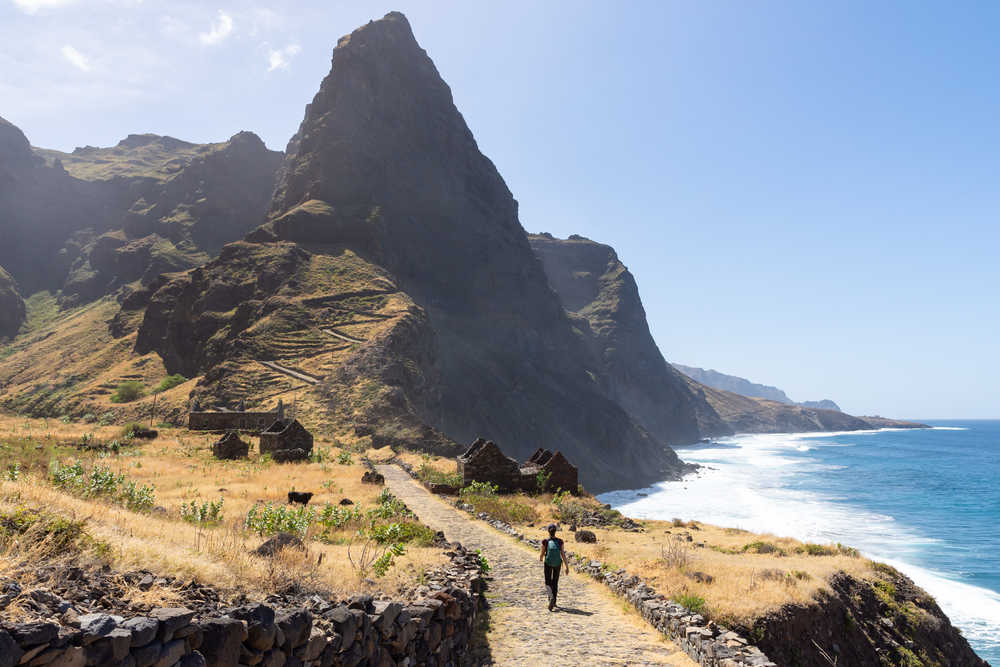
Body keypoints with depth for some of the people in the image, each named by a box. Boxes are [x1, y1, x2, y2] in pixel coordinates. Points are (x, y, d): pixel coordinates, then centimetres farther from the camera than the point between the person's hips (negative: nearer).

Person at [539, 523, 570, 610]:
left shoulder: (545, 542, -13)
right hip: (557, 564, 2)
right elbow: (563, 555, -9)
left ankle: (551, 597, -19)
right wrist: (567, 567, -3)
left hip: (548, 564, -2)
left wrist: (540, 558, 20)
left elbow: (542, 554, -5)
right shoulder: (560, 541, -9)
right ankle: (553, 602, 20)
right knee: (555, 582, 17)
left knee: (548, 582, 10)